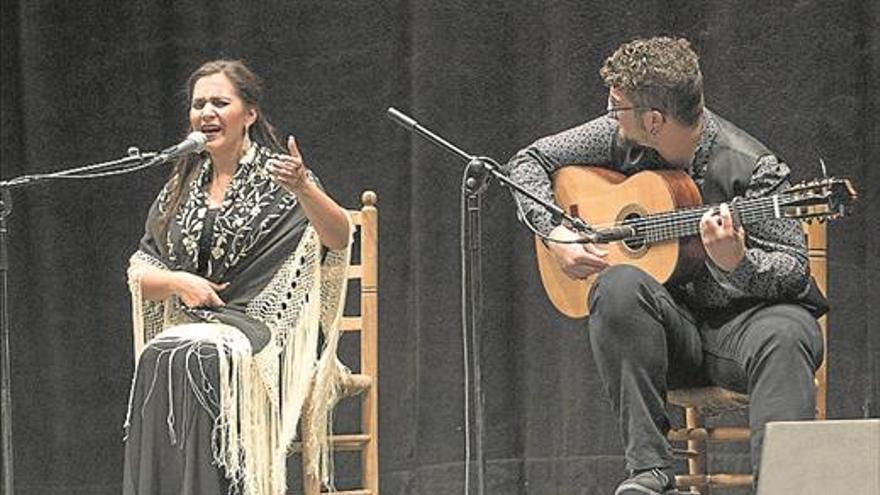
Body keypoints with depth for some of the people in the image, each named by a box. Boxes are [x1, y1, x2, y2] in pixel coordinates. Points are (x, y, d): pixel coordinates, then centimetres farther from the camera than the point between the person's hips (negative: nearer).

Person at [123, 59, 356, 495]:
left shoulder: (277, 175, 2)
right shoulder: (181, 189, 17)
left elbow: (338, 239, -15)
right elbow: (139, 271, 18)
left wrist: (302, 188, -34)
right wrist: (178, 282, -5)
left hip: (270, 325, -4)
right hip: (195, 324, 4)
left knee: (199, 360, -34)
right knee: (159, 358, -29)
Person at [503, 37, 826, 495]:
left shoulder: (751, 168, -12)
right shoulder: (620, 137, 2)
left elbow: (794, 269, -11)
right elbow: (529, 161, 14)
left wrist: (735, 264, -33)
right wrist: (554, 233, -3)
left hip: (742, 317, -3)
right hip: (671, 325, 4)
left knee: (782, 335, -38)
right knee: (619, 285, -30)